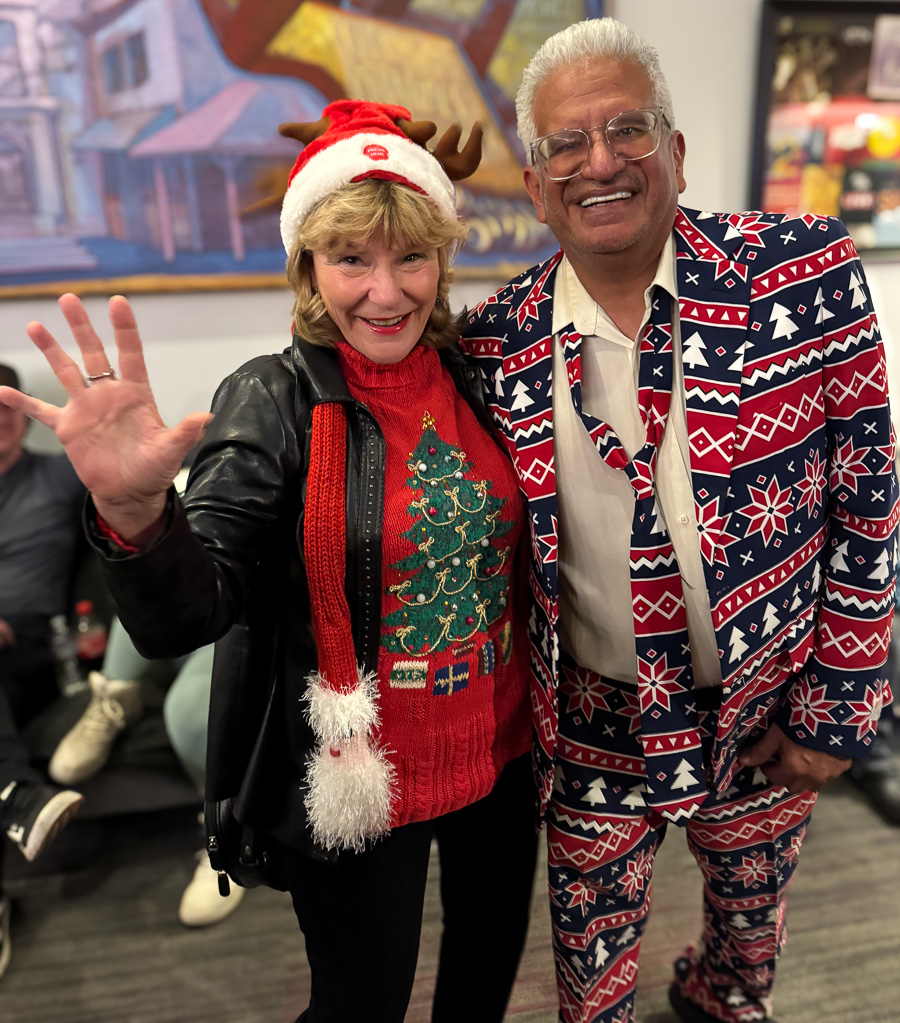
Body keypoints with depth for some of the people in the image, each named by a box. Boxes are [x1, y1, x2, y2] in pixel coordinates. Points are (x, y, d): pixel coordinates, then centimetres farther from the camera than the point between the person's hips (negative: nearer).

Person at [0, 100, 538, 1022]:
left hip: (500, 750, 5)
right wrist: (134, 513, -42)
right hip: (358, 776, -4)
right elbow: (185, 618, -26)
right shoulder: (275, 402, -16)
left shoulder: (474, 374, -4)